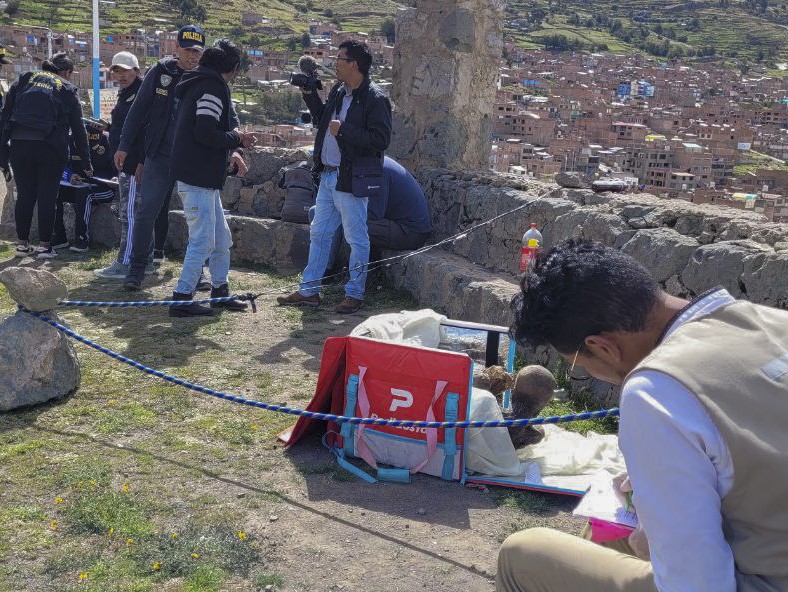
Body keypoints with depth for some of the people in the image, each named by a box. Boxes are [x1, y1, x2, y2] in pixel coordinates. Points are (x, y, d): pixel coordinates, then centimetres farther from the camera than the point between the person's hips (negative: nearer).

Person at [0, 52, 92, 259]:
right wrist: (86, 164, 17)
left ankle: (22, 244, 17)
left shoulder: (23, 81, 16)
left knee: (24, 195, 11)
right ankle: (44, 246, 9)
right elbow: (78, 129, 11)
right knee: (47, 196, 6)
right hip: (50, 148, -2)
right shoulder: (67, 89, 11)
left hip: (19, 145, 2)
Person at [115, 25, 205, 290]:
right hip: (160, 156, -1)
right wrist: (124, 146, 2)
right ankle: (136, 269, 5)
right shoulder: (160, 73, 1)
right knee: (147, 211, -5)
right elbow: (139, 110, 5)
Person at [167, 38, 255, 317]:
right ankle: (182, 299, 0)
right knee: (202, 241, -6)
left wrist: (230, 152, 8)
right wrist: (236, 140, -8)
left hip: (205, 178, 10)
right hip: (198, 179, -10)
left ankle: (220, 291, 27)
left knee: (221, 238, 17)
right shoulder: (213, 86, -14)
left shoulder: (202, 84, 19)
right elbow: (205, 133, -24)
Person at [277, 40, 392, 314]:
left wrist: (344, 130, -22)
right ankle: (309, 291, 24)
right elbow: (323, 119, 25)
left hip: (352, 179, -9)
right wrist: (309, 95, 13)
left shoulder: (375, 99, -15)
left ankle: (355, 294, 15)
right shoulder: (338, 91, 11)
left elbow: (381, 139, -21)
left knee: (356, 239, 3)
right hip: (328, 176, 9)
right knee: (318, 234, 14)